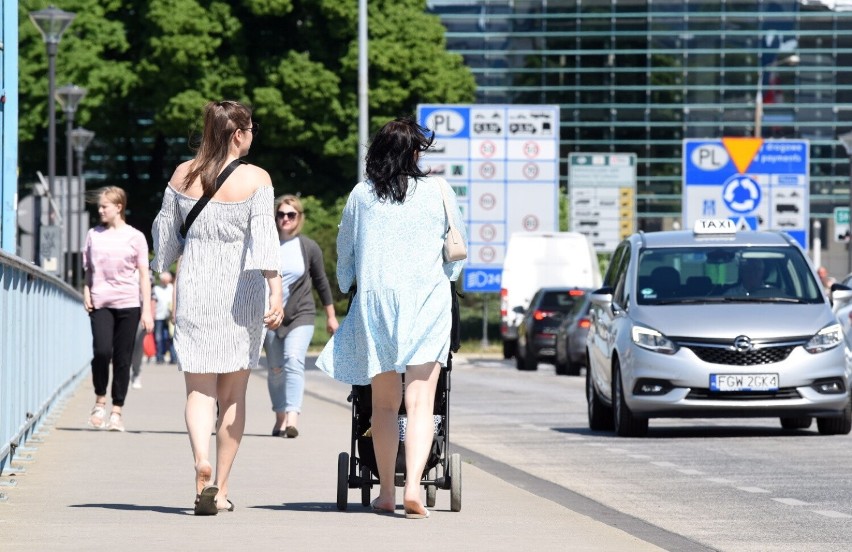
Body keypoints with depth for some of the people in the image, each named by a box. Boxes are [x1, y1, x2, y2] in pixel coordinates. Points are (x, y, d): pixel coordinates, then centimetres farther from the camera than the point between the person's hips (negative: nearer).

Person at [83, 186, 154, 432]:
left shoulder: (135, 237, 3)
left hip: (128, 303, -1)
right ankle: (100, 401, 3)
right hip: (101, 303, 1)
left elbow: (144, 275, 5)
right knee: (102, 351, -17)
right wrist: (86, 292, 2)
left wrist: (147, 311, 0)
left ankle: (116, 411, 8)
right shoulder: (94, 235, 10)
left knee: (122, 358, 0)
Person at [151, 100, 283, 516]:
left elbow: (165, 232, 12)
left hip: (194, 287, 2)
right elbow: (265, 238, -15)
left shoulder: (183, 175, 3)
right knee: (234, 393, 9)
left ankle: (202, 462, -26)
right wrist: (276, 295, -18)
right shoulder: (255, 178, -6)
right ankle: (221, 489, 11)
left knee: (199, 389, 1)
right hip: (241, 291, -2)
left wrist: (165, 274, 27)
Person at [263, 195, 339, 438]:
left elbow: (321, 281, 11)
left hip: (300, 315, -2)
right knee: (275, 368, 6)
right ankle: (280, 417, 19)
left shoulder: (309, 247, 3)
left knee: (294, 361, -20)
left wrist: (331, 315, 15)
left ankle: (292, 417, -30)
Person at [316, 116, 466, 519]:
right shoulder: (437, 191, 2)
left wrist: (347, 287, 33)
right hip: (426, 301, -1)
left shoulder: (361, 194, 5)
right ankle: (413, 486, -22)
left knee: (384, 404, 10)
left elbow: (344, 250, 15)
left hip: (374, 301, 2)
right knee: (420, 403, -7)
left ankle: (386, 493, 11)